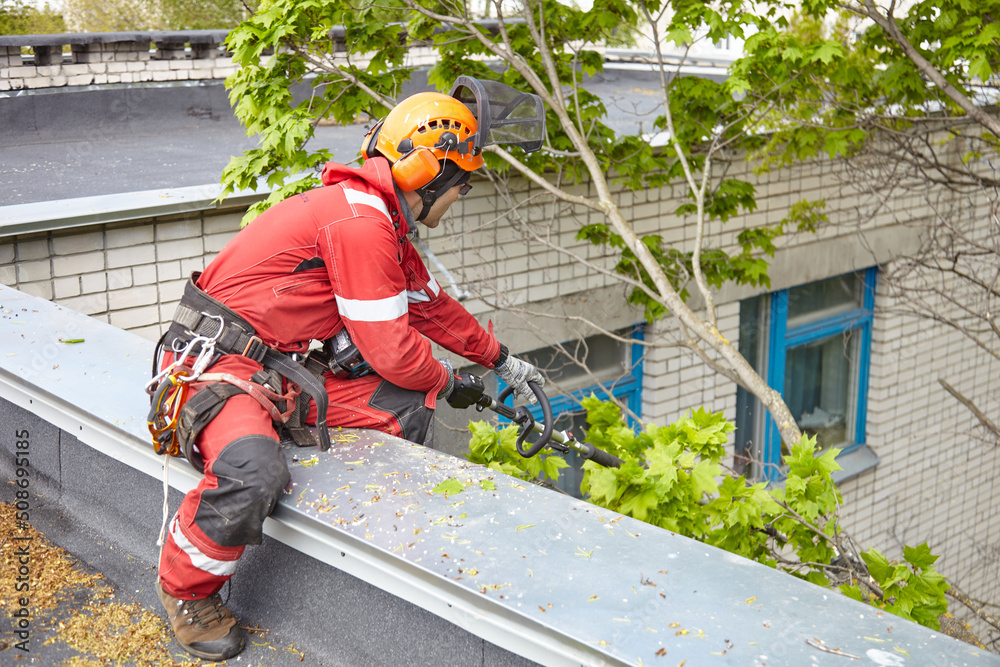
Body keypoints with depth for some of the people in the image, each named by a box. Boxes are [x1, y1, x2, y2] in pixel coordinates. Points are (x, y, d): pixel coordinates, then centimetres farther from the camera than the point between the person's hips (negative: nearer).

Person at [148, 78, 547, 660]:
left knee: (408, 404, -1)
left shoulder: (383, 224, 12)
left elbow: (432, 306, 26)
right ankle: (187, 591, -7)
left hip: (281, 370, 10)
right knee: (254, 473, -35)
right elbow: (390, 349, -18)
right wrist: (448, 383, 1)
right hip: (215, 365, -10)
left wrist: (502, 360, 34)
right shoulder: (359, 220, -21)